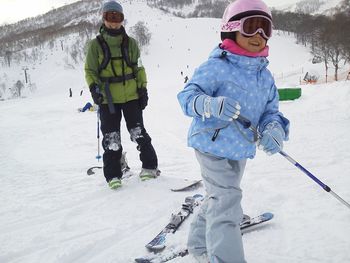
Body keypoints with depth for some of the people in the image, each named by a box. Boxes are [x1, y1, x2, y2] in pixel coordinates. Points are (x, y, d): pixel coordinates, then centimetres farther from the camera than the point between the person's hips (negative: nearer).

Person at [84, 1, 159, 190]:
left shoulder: (130, 43, 6)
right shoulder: (96, 45, 1)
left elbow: (139, 68, 10)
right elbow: (90, 71, 3)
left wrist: (143, 89, 3)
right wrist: (94, 88, -13)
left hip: (131, 96, 1)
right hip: (108, 99, -1)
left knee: (138, 133, 5)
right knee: (111, 138, 3)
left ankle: (150, 166, 19)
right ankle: (113, 175, 14)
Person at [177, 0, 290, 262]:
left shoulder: (265, 75, 5)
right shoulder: (216, 66, -16)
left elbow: (271, 110, 6)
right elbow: (187, 95, -20)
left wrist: (274, 128, -18)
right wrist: (211, 105, -41)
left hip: (241, 149, 8)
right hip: (213, 145, -8)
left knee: (219, 199, 22)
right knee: (226, 200, -12)